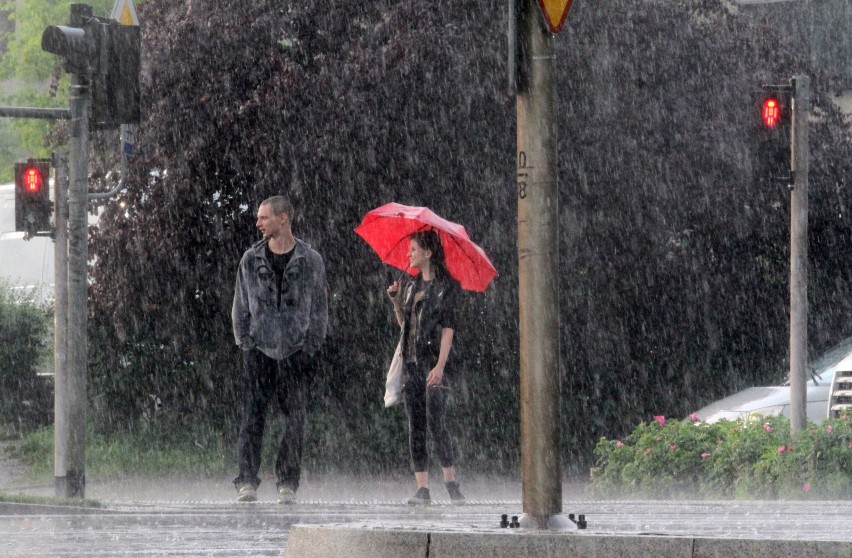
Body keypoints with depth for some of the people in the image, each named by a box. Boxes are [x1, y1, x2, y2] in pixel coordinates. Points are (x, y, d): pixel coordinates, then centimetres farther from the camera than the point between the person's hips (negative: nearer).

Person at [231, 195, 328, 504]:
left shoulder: (310, 260, 4)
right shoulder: (251, 259, 9)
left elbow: (319, 309, 7)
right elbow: (240, 306, 13)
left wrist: (311, 348, -1)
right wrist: (244, 342, 3)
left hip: (296, 351, -1)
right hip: (259, 349, 1)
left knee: (294, 420, -2)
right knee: (252, 414, -8)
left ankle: (288, 483, 5)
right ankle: (247, 481, -9)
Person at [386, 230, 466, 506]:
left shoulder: (446, 286, -4)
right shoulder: (413, 287, 17)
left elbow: (448, 328, -11)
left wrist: (440, 365, -20)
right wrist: (396, 302, 4)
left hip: (433, 361, -7)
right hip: (412, 362, 7)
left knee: (435, 422, -14)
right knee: (415, 426, 1)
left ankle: (451, 481, -6)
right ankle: (422, 489, -1)